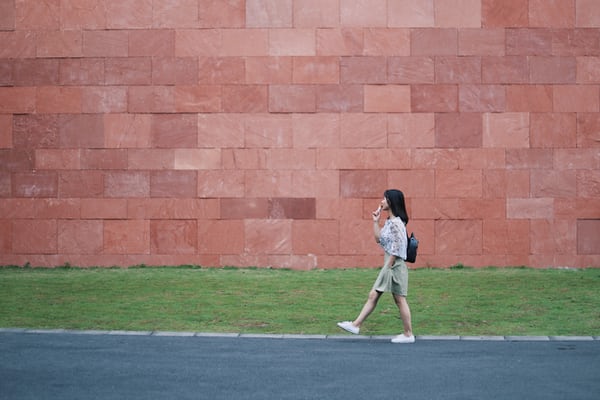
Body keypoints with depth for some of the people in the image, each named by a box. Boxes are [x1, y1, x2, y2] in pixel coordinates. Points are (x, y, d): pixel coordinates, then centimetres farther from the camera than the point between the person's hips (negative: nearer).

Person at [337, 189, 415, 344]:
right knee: (373, 296, 10)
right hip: (389, 265, 10)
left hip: (395, 266, -10)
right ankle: (356, 325, 13)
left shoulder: (396, 223, -17)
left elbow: (397, 249, -20)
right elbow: (379, 239, 19)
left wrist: (388, 266, -17)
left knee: (400, 300, -1)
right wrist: (375, 221, 15)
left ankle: (408, 334, 7)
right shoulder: (389, 221, 12)